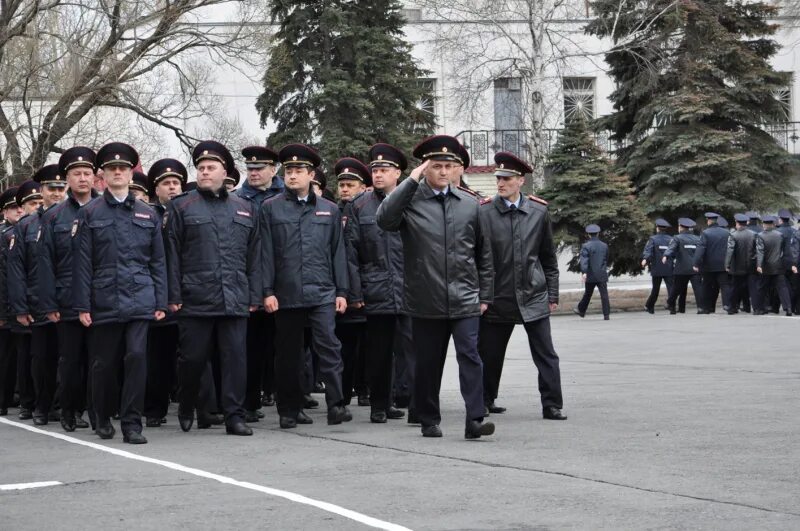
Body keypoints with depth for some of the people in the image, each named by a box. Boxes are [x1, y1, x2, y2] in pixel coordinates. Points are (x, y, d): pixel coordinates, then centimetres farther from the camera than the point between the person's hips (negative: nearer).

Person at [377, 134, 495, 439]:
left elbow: (483, 253, 14)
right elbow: (384, 220, -22)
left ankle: (474, 420, -11)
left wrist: (485, 294, 11)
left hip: (464, 299, 1)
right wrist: (411, 181, -17)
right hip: (425, 300, -1)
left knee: (470, 357, -9)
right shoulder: (411, 200, -1)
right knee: (428, 363, 8)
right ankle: (429, 421, 20)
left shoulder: (470, 204, 9)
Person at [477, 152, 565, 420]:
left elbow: (549, 258, 11)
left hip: (533, 297, 1)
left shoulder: (539, 212, 4)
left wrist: (552, 294, 8)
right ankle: (485, 400, 27)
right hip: (498, 297, -1)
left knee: (546, 354, -3)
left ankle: (552, 405, 1)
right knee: (490, 355, 9)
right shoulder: (484, 212, -4)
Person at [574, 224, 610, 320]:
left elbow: (584, 260, -18)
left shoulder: (586, 246, -7)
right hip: (602, 275, 2)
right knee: (604, 294, -3)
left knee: (587, 294, 15)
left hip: (590, 276, -2)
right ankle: (606, 314, -10)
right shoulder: (604, 246, 6)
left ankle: (581, 310, 30)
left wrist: (583, 272, -25)